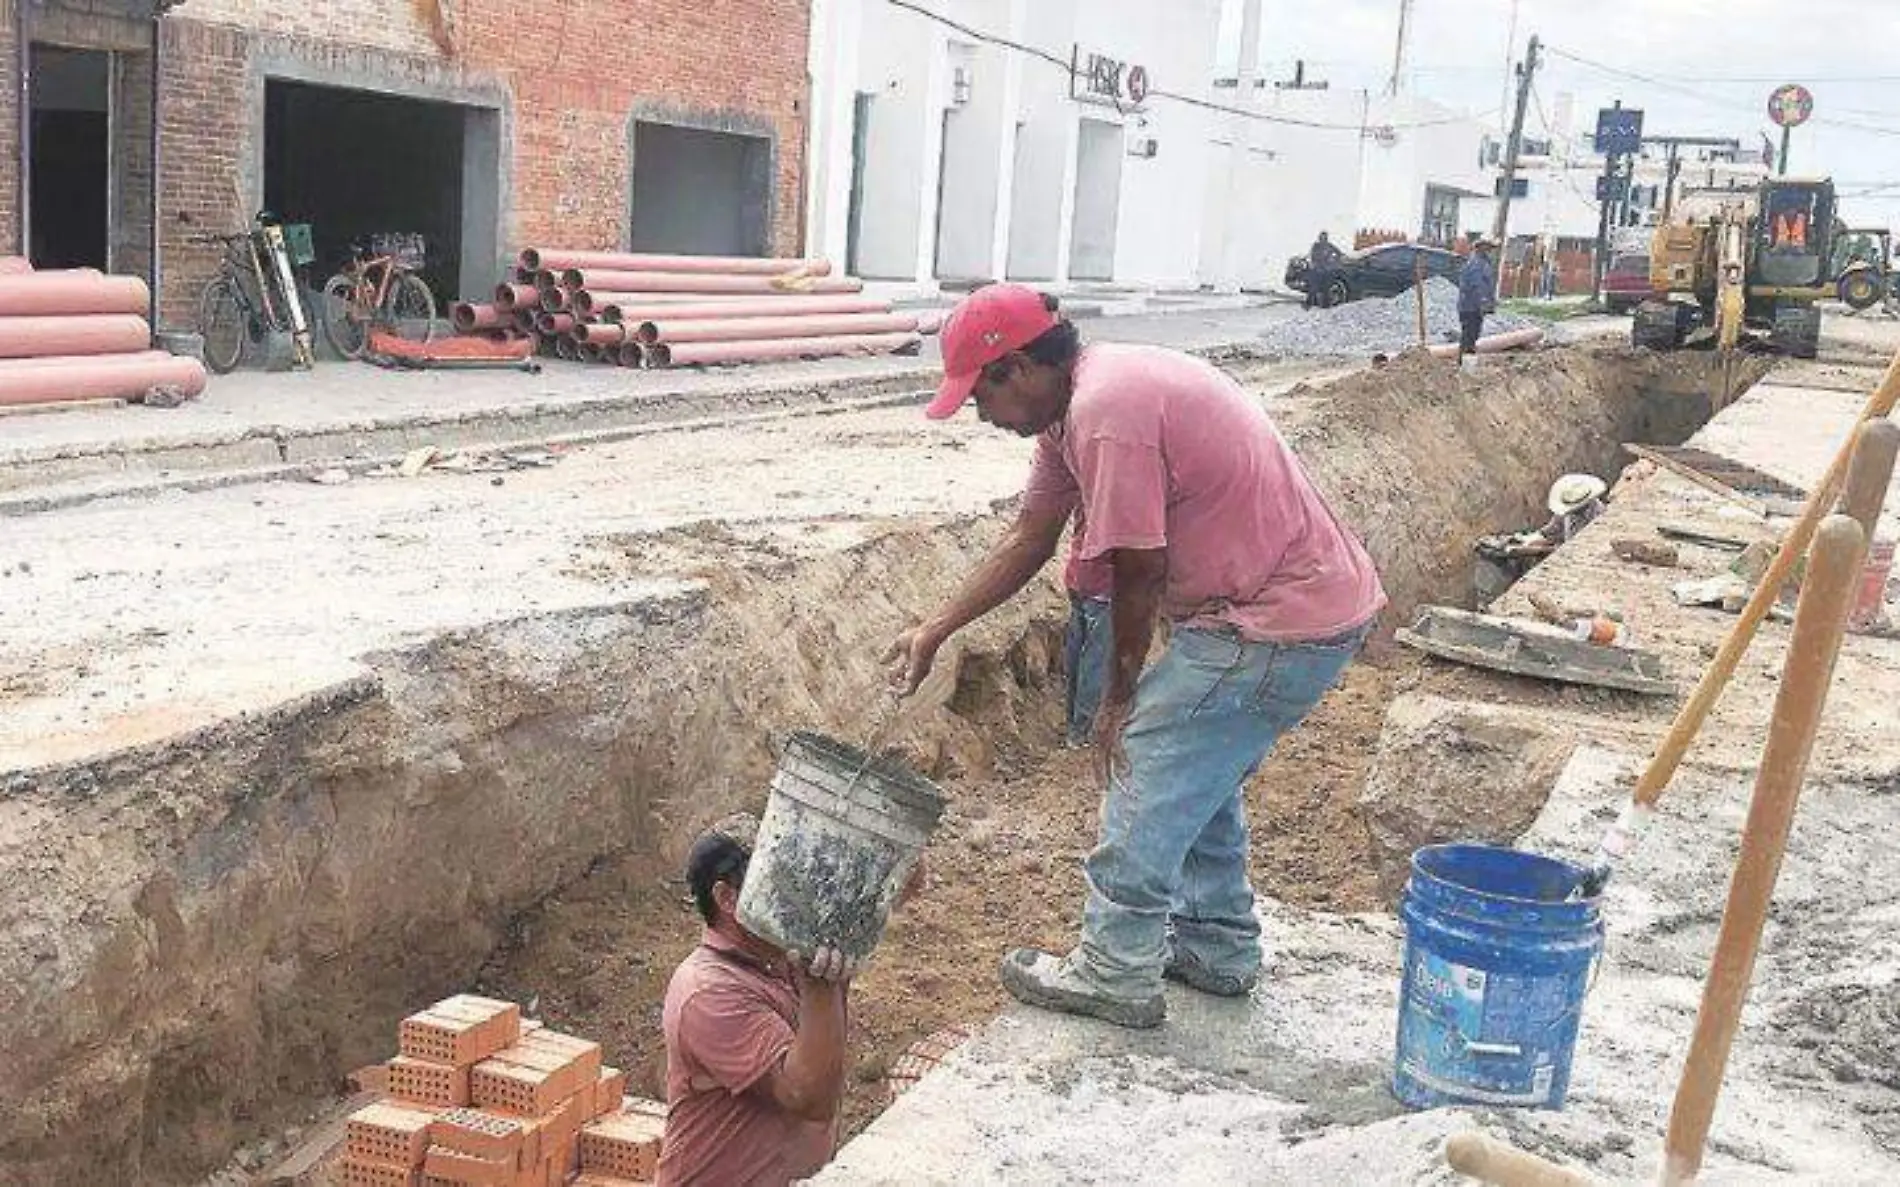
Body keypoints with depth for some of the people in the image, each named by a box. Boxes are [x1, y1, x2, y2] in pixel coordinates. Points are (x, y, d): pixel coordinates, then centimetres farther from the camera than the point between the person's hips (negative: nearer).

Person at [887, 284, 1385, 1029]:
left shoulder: (1105, 414, -23)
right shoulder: (1071, 406, 9)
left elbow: (1139, 573, -19)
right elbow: (1028, 540, 18)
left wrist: (1117, 699, -6)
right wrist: (935, 631, 18)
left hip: (1278, 625, -10)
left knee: (1146, 766, -2)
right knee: (1199, 776, 21)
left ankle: (1116, 974, 8)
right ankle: (1218, 947, 35)